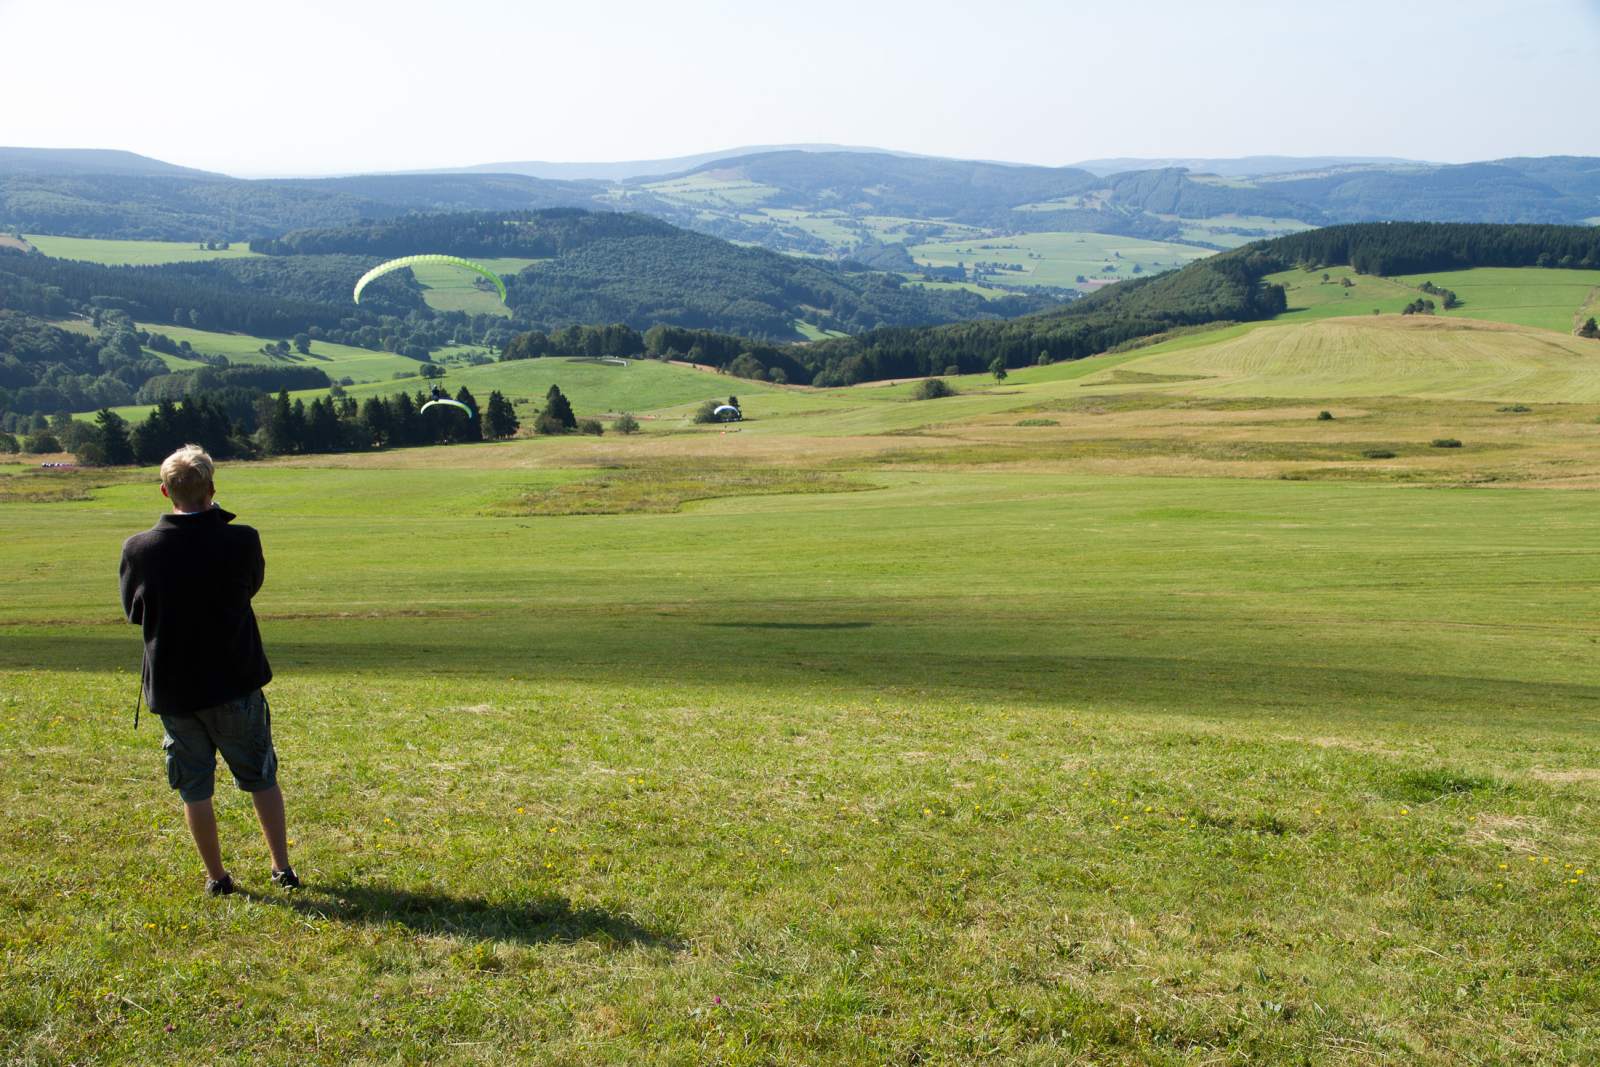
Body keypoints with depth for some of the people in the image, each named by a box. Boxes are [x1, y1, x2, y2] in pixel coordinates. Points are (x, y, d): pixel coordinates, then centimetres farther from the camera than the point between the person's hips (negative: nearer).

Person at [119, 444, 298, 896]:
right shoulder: (240, 541, -14)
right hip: (235, 684, -1)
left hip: (171, 688, 1)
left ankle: (216, 876, 20)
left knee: (194, 787, 13)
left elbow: (133, 611, 5)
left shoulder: (138, 548, -9)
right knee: (261, 778, 15)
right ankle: (283, 867, 20)